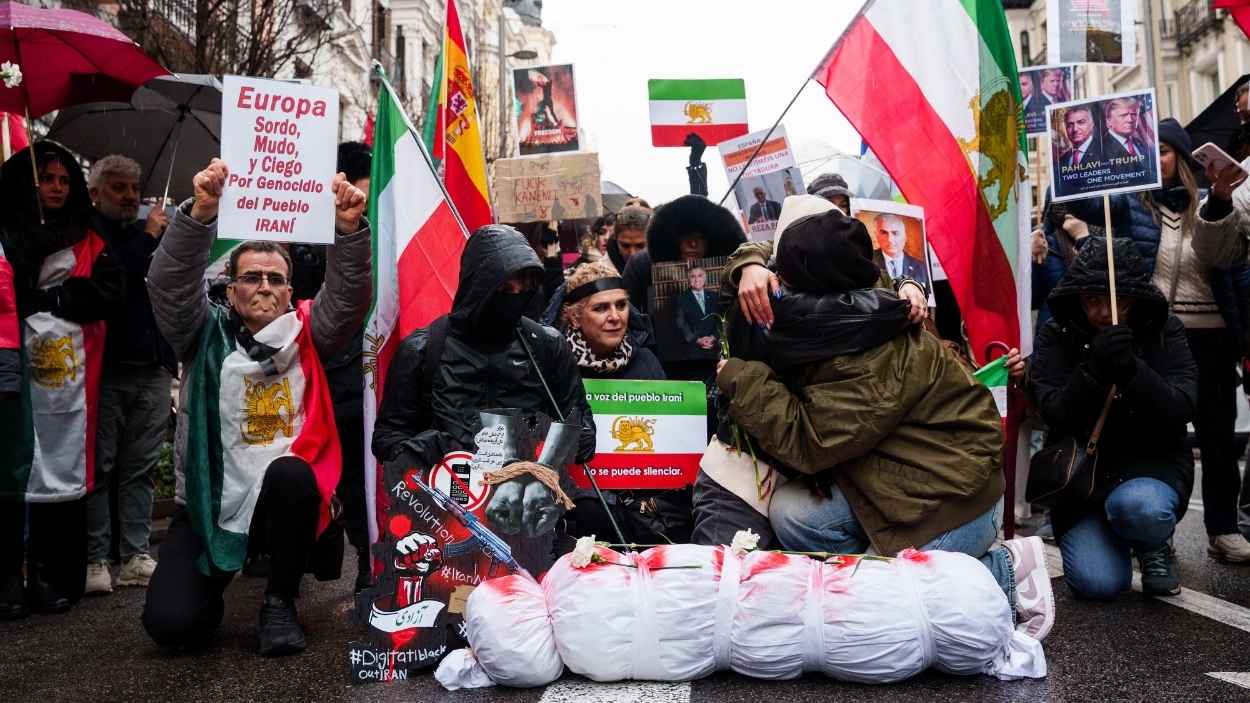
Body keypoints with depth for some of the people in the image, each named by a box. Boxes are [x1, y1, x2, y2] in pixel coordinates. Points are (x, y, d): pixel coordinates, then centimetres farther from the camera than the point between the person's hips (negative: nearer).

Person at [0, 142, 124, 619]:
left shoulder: (89, 242, 14)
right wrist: (67, 295, -15)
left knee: (63, 471, 3)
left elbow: (110, 293, -1)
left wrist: (41, 298, -9)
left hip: (69, 374, 2)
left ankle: (50, 576, 11)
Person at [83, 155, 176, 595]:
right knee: (99, 465, -1)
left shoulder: (152, 231, 18)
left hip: (153, 369, 4)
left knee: (141, 467, 6)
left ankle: (135, 558, 9)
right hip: (104, 368, -4)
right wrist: (149, 238, -6)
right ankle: (95, 560, 3)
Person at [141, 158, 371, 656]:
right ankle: (213, 585, 27)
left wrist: (349, 228, -30)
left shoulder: (307, 334, 4)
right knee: (171, 623, -14)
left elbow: (349, 294, -11)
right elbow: (170, 282, -14)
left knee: (289, 472, -36)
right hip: (211, 502, 1)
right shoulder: (207, 334, 3)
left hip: (286, 496, 0)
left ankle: (280, 603, -11)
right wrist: (201, 214, -31)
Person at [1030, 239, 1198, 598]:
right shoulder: (1056, 335, -5)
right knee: (1098, 582, -18)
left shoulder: (1164, 330, -4)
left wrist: (1132, 370, -31)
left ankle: (1155, 548, 3)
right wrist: (1093, 370, -31)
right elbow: (1055, 414, -14)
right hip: (1081, 466, 0)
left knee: (1138, 506, -36)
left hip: (1151, 461, 0)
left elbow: (1181, 410, -14)